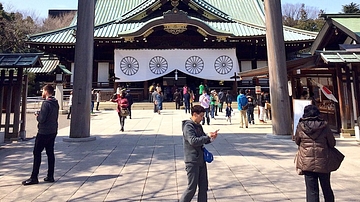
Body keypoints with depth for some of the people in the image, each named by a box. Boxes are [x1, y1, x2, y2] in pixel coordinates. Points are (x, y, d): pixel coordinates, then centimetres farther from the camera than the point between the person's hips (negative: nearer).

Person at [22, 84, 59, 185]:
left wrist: (37, 116, 1)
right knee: (50, 153, 11)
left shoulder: (46, 103, -17)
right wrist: (40, 114, 13)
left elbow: (42, 119, -20)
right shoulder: (55, 103, 9)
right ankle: (50, 176, 16)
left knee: (37, 153, 0)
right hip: (53, 132, 8)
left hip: (43, 132, -8)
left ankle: (34, 177, 5)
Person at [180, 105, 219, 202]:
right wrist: (208, 136, -20)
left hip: (201, 160, 8)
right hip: (192, 162, -8)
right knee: (192, 187, 0)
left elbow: (204, 140, 17)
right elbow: (193, 141, -27)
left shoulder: (199, 126, 10)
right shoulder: (188, 126, -15)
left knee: (203, 186, 13)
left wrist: (211, 138, -3)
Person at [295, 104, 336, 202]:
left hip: (307, 163, -1)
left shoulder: (300, 126, -6)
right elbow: (332, 143, 3)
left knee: (311, 190, 6)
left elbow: (297, 141, 9)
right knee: (326, 188, 21)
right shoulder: (324, 126, -6)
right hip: (323, 162, 1)